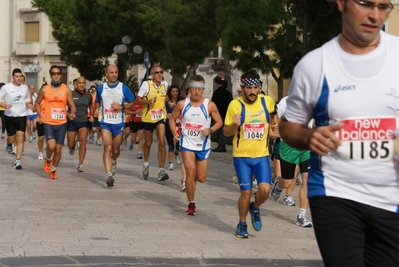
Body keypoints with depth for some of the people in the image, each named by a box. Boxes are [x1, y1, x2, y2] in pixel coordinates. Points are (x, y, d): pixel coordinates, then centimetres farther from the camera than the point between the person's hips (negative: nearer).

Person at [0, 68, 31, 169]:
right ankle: (9, 144, 42)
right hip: (9, 116, -2)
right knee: (11, 138, 4)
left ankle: (17, 161, -5)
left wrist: (30, 106, -4)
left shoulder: (25, 88, 5)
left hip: (22, 116, 2)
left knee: (20, 139, -8)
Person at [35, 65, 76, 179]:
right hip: (48, 123, -2)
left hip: (62, 124, 2)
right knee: (51, 145, -22)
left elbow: (72, 106, 4)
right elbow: (37, 103, 13)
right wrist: (41, 115, -2)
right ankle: (48, 160, 10)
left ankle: (53, 170, 26)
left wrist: (72, 113, -18)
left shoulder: (66, 90, 2)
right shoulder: (44, 90, 0)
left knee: (58, 149, 6)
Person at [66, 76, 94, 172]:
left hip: (84, 122, 1)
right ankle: (73, 146, 43)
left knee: (83, 142, -13)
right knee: (70, 145, 4)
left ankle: (80, 164, -8)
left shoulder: (88, 95, 4)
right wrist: (68, 114, -17)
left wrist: (92, 116, 4)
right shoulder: (71, 94, -7)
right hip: (72, 122, -1)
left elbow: (91, 107, 20)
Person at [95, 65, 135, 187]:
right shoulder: (101, 88, 6)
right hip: (105, 122, 0)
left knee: (116, 150, 11)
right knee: (108, 148, -15)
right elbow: (97, 103, 21)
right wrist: (99, 110, 1)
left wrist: (121, 107, -12)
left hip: (119, 123, 1)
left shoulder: (123, 88, 1)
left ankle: (113, 161, 46)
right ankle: (109, 174, -21)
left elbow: (132, 103, 5)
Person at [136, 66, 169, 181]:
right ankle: (146, 164, 41)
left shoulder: (165, 84, 1)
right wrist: (148, 101, -25)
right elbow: (137, 100, -11)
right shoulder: (146, 84, -10)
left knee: (161, 142, -14)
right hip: (147, 117, -1)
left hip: (161, 117, 1)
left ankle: (161, 170, -14)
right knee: (148, 143, 15)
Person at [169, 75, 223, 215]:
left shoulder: (210, 105, -8)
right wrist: (174, 133, -6)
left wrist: (210, 130, -19)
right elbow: (172, 118, 9)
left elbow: (219, 122, 0)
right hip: (187, 143, -1)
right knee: (190, 171, -14)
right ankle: (191, 204, -2)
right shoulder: (182, 104, -5)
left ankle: (192, 180, 44)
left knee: (201, 178, 6)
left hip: (203, 144, 1)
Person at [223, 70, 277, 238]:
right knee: (246, 192, -1)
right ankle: (242, 224, 21)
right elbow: (226, 132, -4)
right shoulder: (235, 105, -8)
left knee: (264, 189, -14)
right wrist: (235, 125, -22)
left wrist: (272, 125, 13)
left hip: (261, 155, 2)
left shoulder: (267, 101, -1)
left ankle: (255, 208, 19)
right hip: (241, 155, -2)